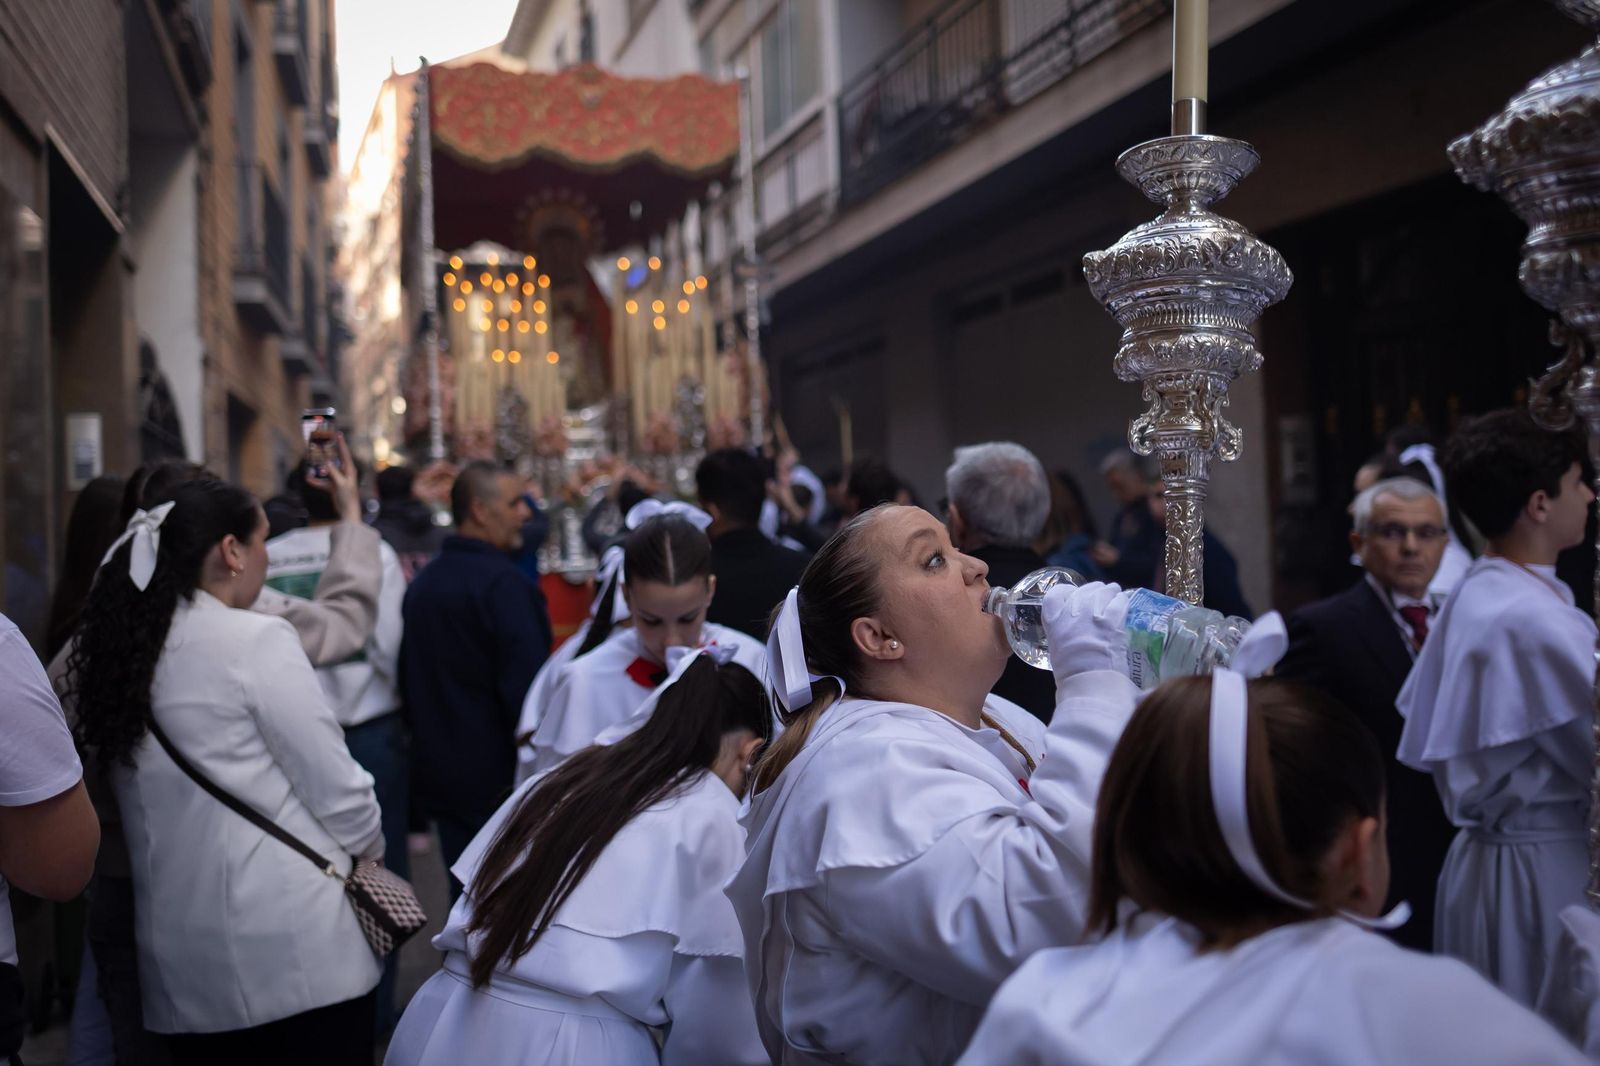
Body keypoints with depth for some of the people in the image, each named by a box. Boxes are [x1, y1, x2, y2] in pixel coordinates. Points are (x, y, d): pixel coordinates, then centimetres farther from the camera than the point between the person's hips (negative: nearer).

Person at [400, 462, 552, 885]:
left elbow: (407, 679, 18)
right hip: (499, 779, -8)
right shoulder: (503, 583, -16)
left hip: (440, 776, 8)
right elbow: (526, 687, -21)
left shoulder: (422, 583, 10)